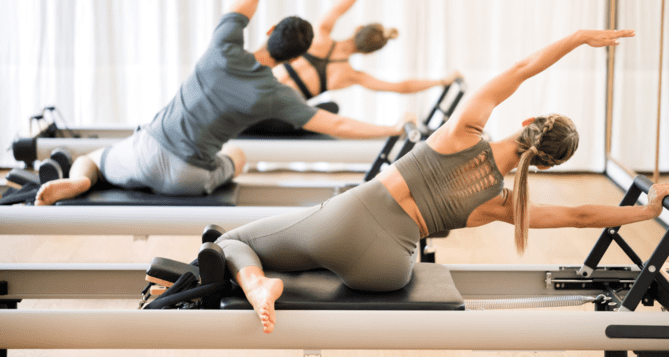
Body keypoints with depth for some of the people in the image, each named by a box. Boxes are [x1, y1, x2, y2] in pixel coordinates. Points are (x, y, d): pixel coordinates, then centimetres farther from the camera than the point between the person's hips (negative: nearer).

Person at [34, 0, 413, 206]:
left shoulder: (225, 51, -11)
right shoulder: (275, 95, -13)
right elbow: (337, 125, -11)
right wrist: (393, 129, -3)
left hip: (147, 149, 1)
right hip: (186, 177, -1)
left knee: (91, 161, 31)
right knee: (237, 155, 34)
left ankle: (75, 184, -8)